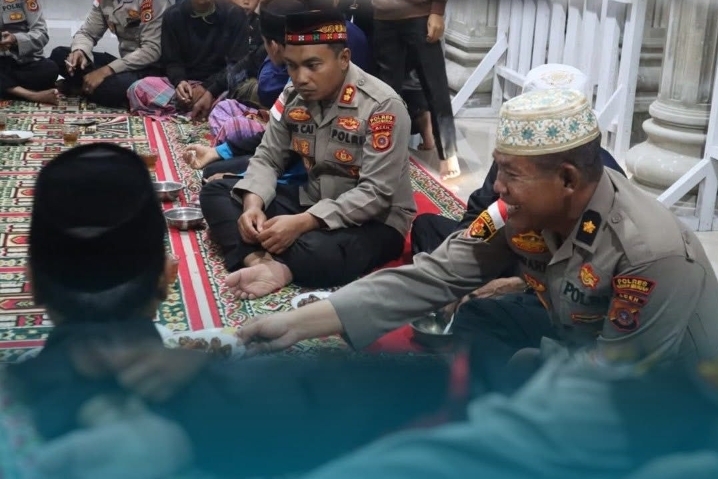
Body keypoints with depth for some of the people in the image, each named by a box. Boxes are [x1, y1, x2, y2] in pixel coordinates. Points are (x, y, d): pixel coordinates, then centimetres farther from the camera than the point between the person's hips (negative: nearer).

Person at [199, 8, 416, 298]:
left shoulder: (381, 106, -20)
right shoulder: (294, 95, -1)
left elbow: (376, 194, -24)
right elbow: (268, 158, 2)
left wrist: (302, 223, -30)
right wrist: (253, 204, -20)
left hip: (374, 220, -7)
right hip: (312, 201, 7)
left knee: (318, 251, -42)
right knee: (215, 192, -6)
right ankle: (256, 261, -29)